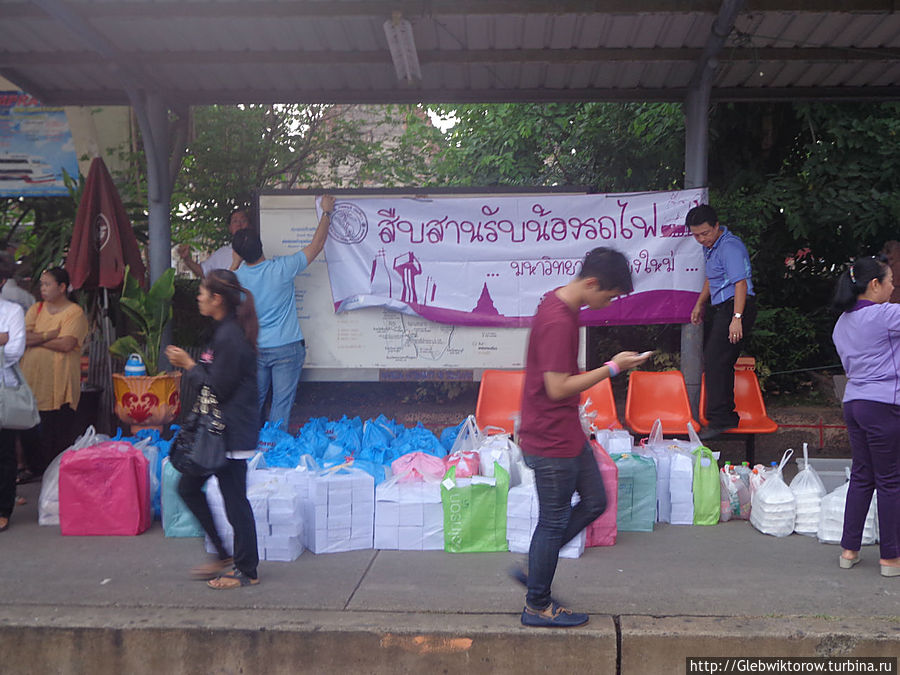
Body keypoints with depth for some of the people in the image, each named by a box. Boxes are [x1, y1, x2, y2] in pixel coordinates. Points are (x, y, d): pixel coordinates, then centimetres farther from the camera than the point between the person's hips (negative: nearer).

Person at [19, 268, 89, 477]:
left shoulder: (75, 313, -2)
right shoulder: (36, 309, 14)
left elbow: (66, 344, -15)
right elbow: (22, 337, 1)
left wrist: (36, 339, -5)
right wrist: (51, 334, -11)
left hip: (59, 386, -5)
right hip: (32, 381, 5)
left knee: (59, 431, -2)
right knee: (29, 432, 7)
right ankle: (35, 470, 21)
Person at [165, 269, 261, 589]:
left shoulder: (230, 336, -19)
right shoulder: (224, 331, 13)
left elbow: (218, 388, -21)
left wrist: (189, 365, -9)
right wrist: (190, 365, 7)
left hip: (232, 432, -11)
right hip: (218, 430, 11)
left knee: (235, 500, 0)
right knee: (188, 487, 16)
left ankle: (247, 571, 14)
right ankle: (223, 555, 26)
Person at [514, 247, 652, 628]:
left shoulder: (560, 304, 7)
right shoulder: (558, 321, -25)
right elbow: (558, 387, -26)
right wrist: (612, 368, -19)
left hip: (566, 433, 10)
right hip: (551, 441, -10)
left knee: (594, 502, 18)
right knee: (554, 521, 4)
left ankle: (534, 568, 28)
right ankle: (537, 606, 22)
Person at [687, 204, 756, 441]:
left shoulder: (730, 247, -16)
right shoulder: (710, 246, 15)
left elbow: (741, 283, -24)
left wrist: (737, 318, -29)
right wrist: (700, 304, 25)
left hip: (734, 308, -10)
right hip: (720, 310, 10)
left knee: (715, 362, -16)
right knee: (720, 364, 13)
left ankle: (719, 419, -13)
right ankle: (727, 416, 21)